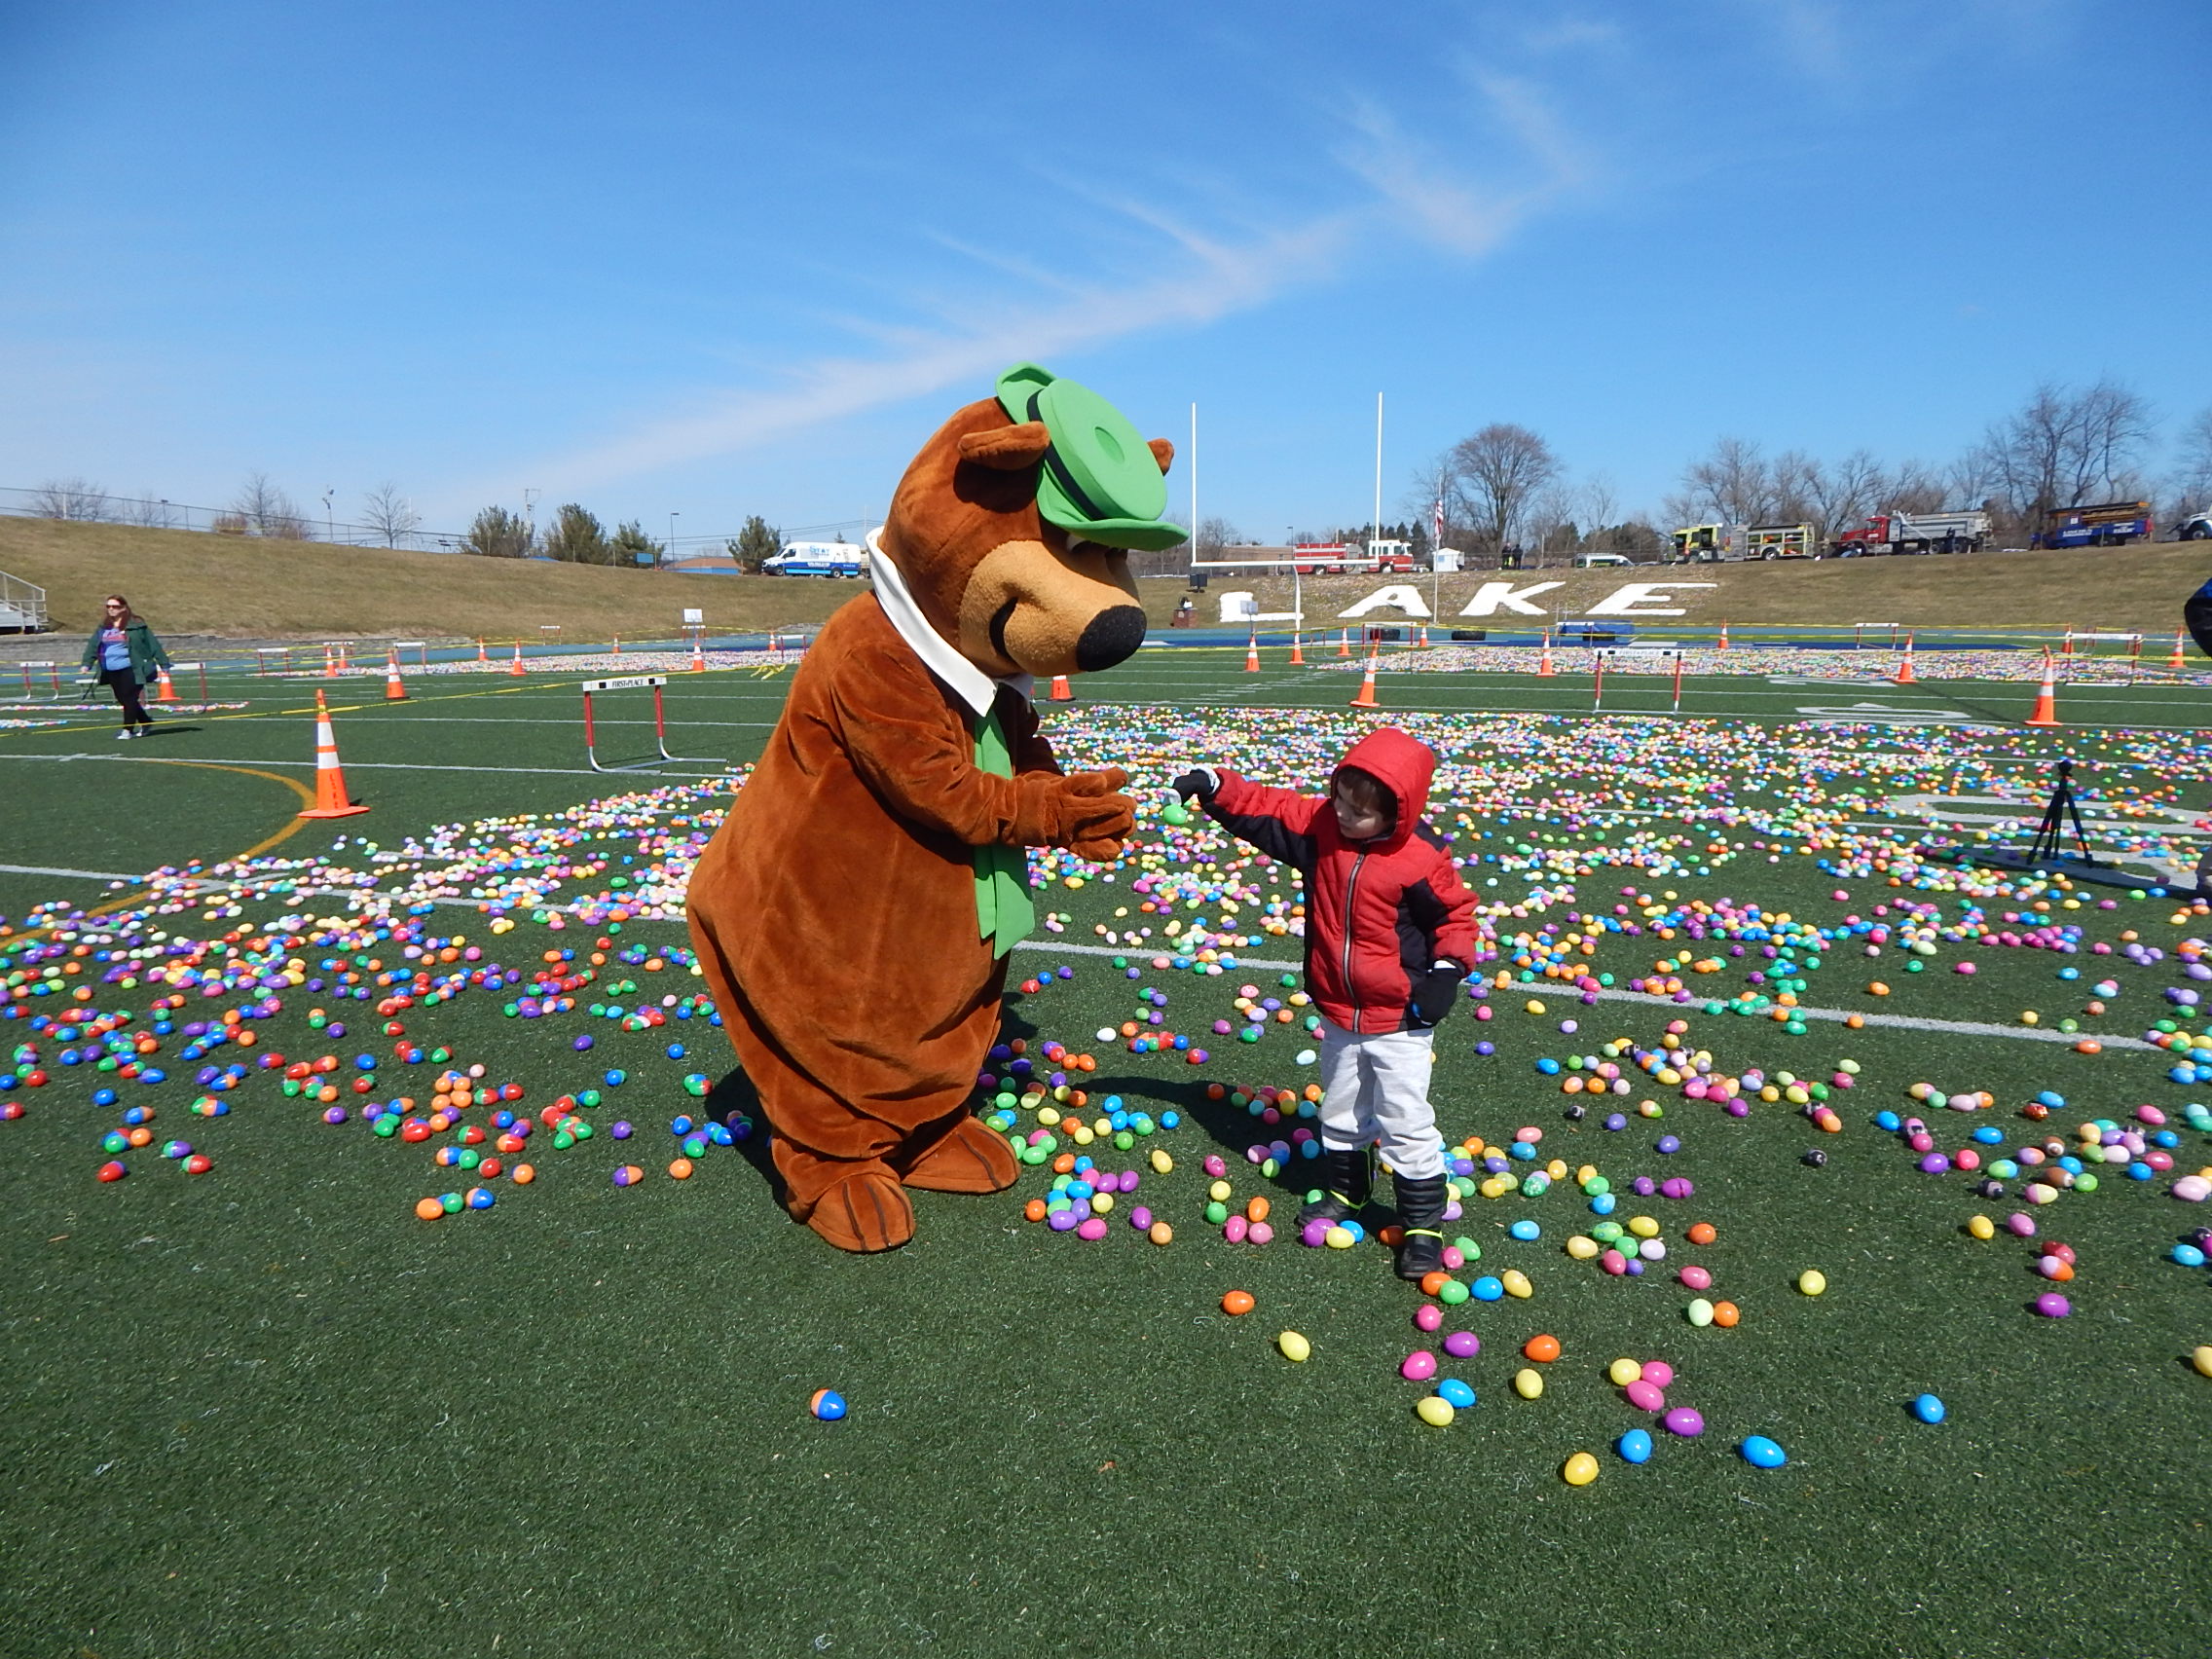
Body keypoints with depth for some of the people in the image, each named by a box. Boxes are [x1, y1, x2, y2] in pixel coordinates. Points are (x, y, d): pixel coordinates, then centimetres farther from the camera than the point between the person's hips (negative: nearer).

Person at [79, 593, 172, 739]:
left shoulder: (136, 625, -4)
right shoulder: (103, 627, 13)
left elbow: (153, 644, -3)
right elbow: (93, 645, 10)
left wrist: (163, 663, -5)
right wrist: (87, 663, -2)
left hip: (130, 670, -6)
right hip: (111, 671, 6)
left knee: (129, 699, -8)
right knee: (122, 700, 10)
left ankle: (128, 729, -2)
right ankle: (146, 722, 23)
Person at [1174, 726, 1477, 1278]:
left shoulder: (1422, 859, -20)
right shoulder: (1320, 826, -8)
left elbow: (1455, 914, -7)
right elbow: (1263, 809, -5)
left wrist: (1448, 969, -17)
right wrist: (1214, 786, -19)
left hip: (1399, 1023, -5)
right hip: (1338, 1015, 5)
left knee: (1406, 1124, 2)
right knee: (1340, 1113, 22)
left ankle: (1423, 1223, 19)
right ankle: (1344, 1189, 45)